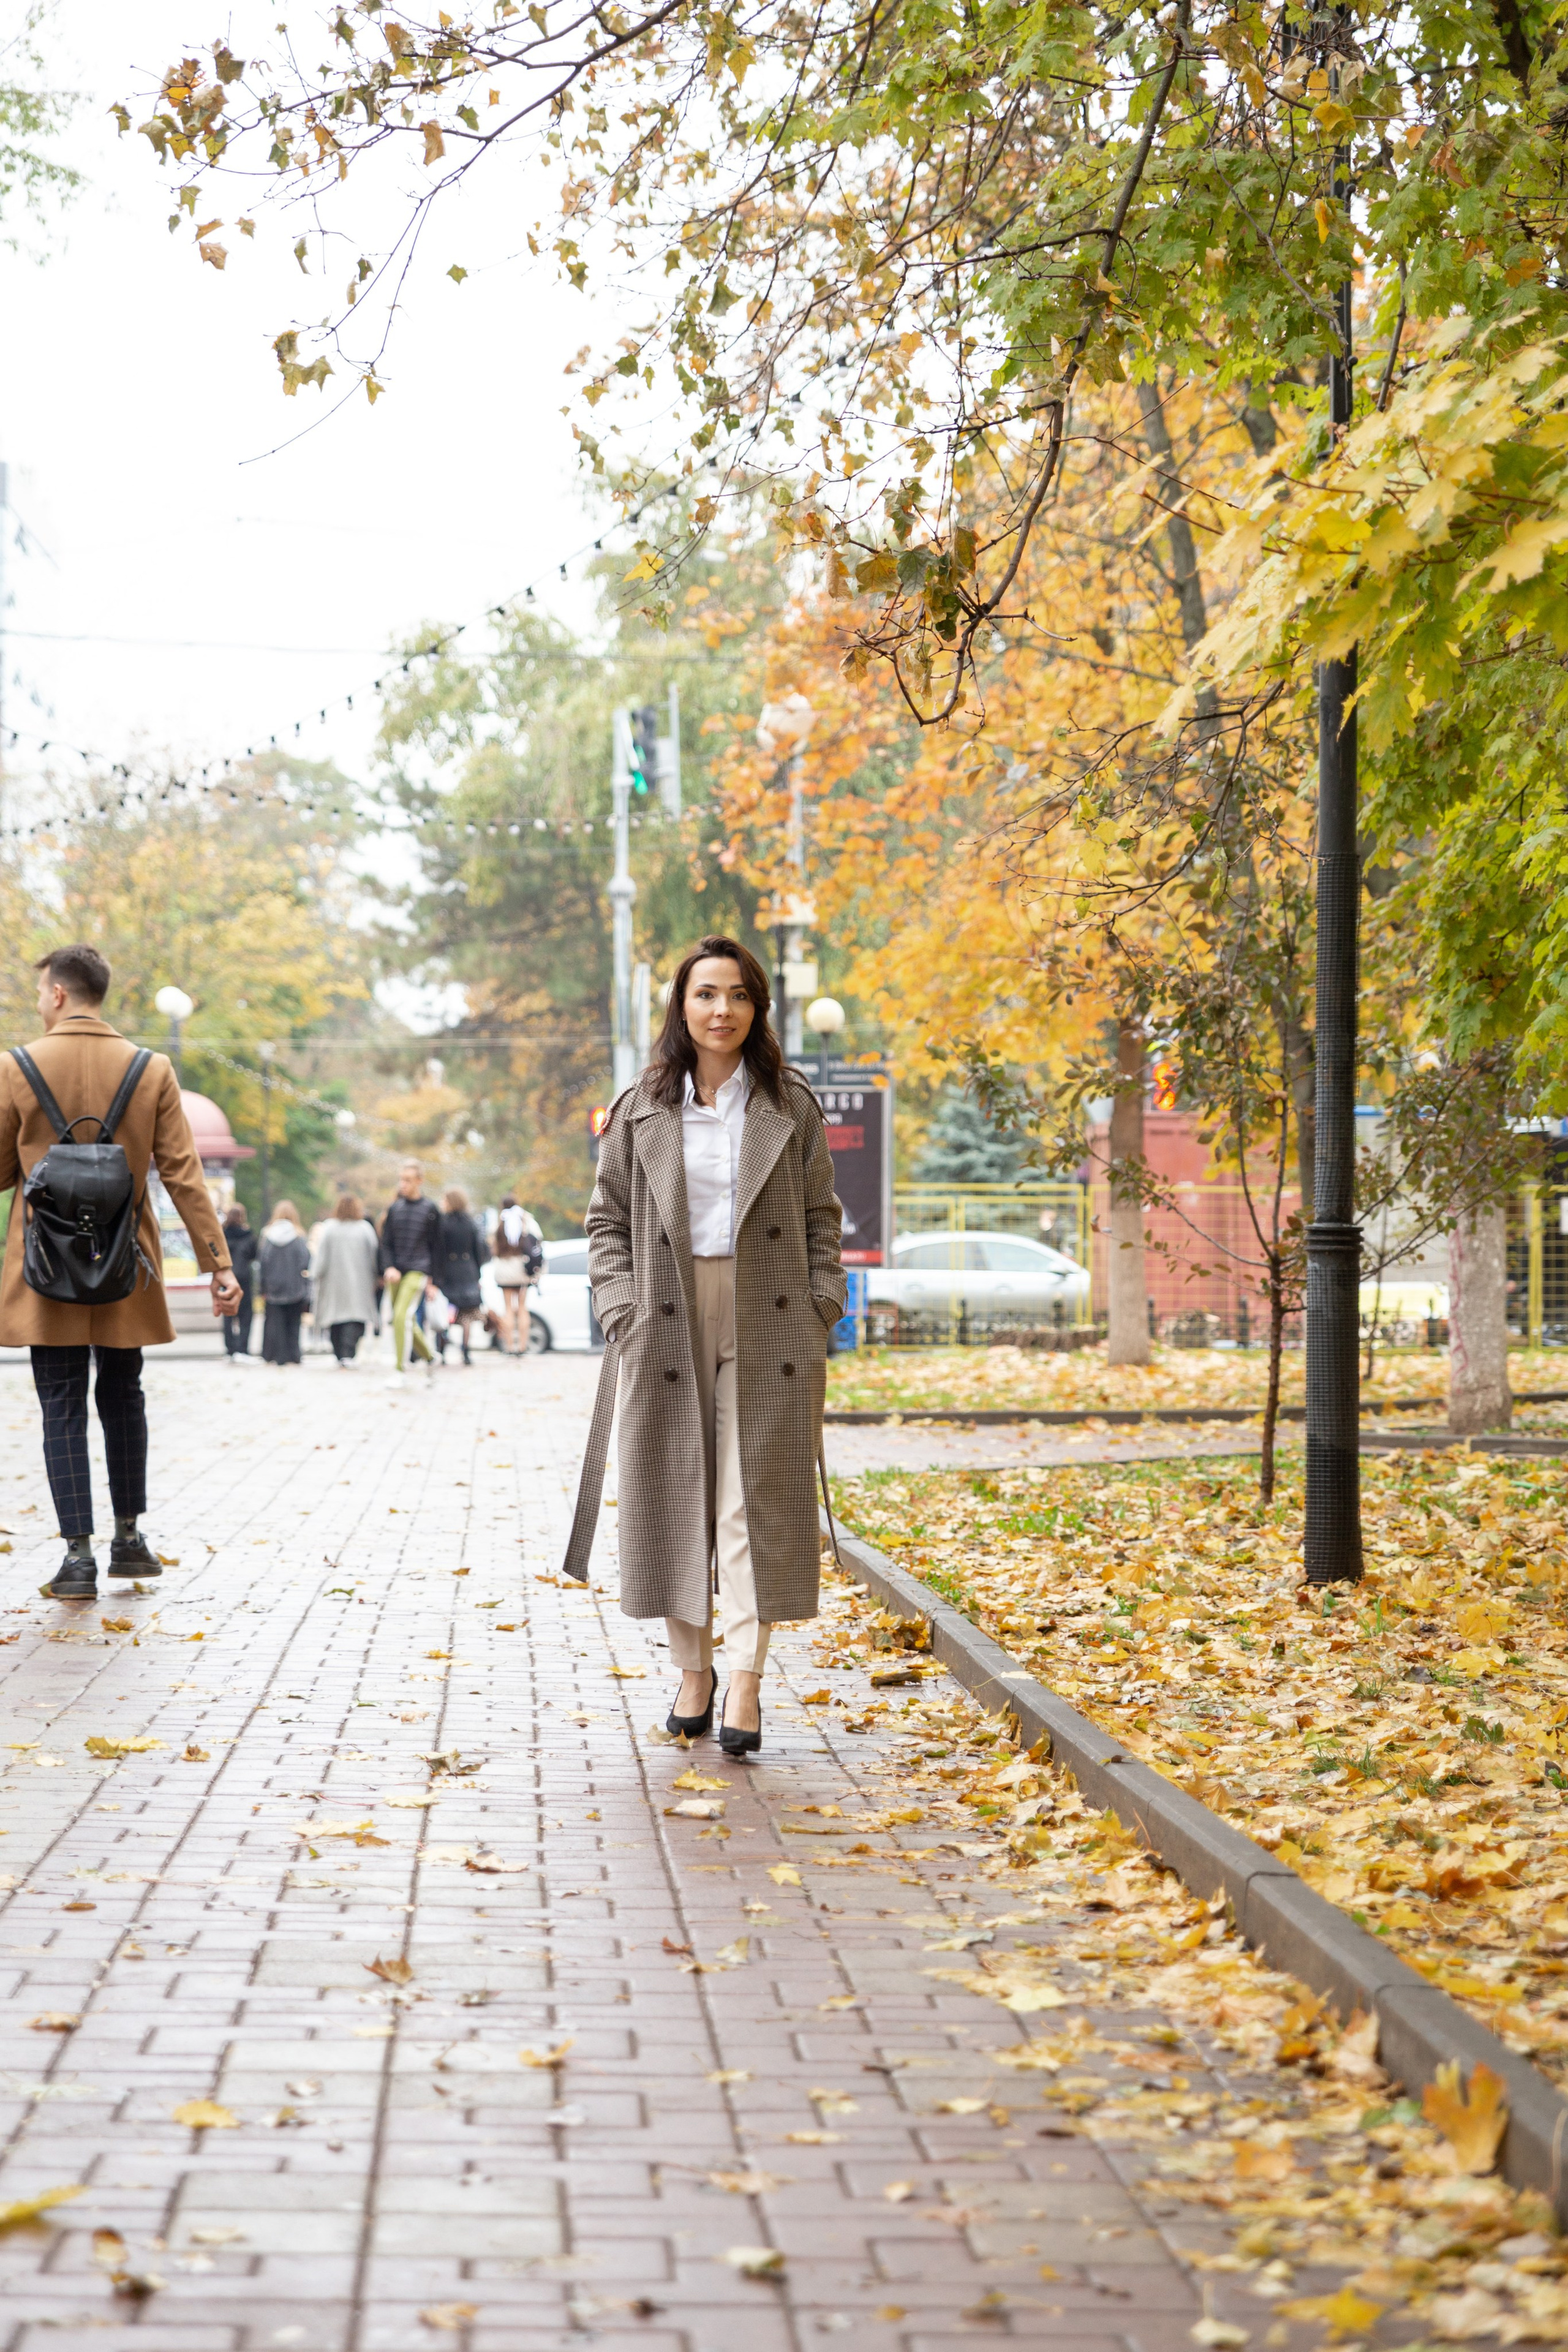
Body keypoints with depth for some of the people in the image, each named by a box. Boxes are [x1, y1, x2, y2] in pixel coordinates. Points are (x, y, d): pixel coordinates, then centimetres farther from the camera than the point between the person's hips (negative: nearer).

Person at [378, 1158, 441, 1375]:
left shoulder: (430, 1210, 1)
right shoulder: (395, 1209, 10)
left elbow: (436, 1246, 3)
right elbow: (386, 1243, 9)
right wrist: (389, 1268, -9)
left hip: (418, 1270, -5)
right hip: (395, 1273, 5)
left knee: (402, 1316, -19)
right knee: (407, 1322, 9)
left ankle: (400, 1370, -16)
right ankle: (429, 1357, 31)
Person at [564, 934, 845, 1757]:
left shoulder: (791, 1106, 6)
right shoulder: (641, 1109, 7)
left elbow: (821, 1218, 7)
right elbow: (607, 1219, 8)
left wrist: (821, 1319, -2)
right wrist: (623, 1315, -4)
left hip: (767, 1331, -1)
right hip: (669, 1325, 1)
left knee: (755, 1500, -5)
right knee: (675, 1498, 5)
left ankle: (746, 1682, -6)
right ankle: (692, 1668, 17)